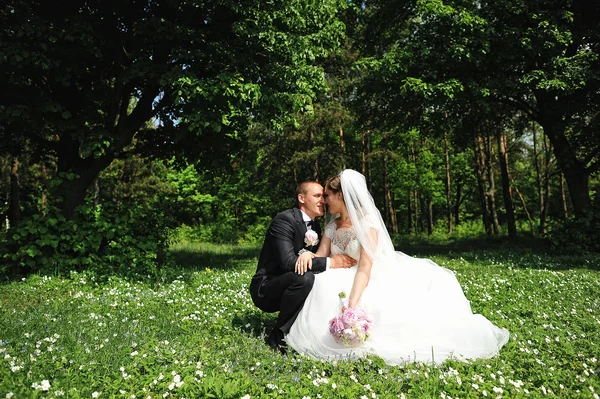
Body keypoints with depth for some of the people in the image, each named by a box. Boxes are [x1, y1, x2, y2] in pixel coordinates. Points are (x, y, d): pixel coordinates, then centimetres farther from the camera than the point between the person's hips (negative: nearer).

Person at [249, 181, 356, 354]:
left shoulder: (315, 226, 8)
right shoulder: (284, 220, -19)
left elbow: (319, 257, 9)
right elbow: (288, 262, -29)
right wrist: (330, 262, -28)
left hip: (287, 284, 8)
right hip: (266, 289, -8)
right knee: (304, 278, -33)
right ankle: (278, 336, -18)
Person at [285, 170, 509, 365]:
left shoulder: (366, 222, -18)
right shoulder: (332, 226, 4)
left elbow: (364, 269, -27)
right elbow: (321, 258, 0)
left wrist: (352, 305, -40)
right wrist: (307, 255, -25)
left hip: (378, 279, -5)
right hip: (347, 282, 5)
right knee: (322, 287, -25)